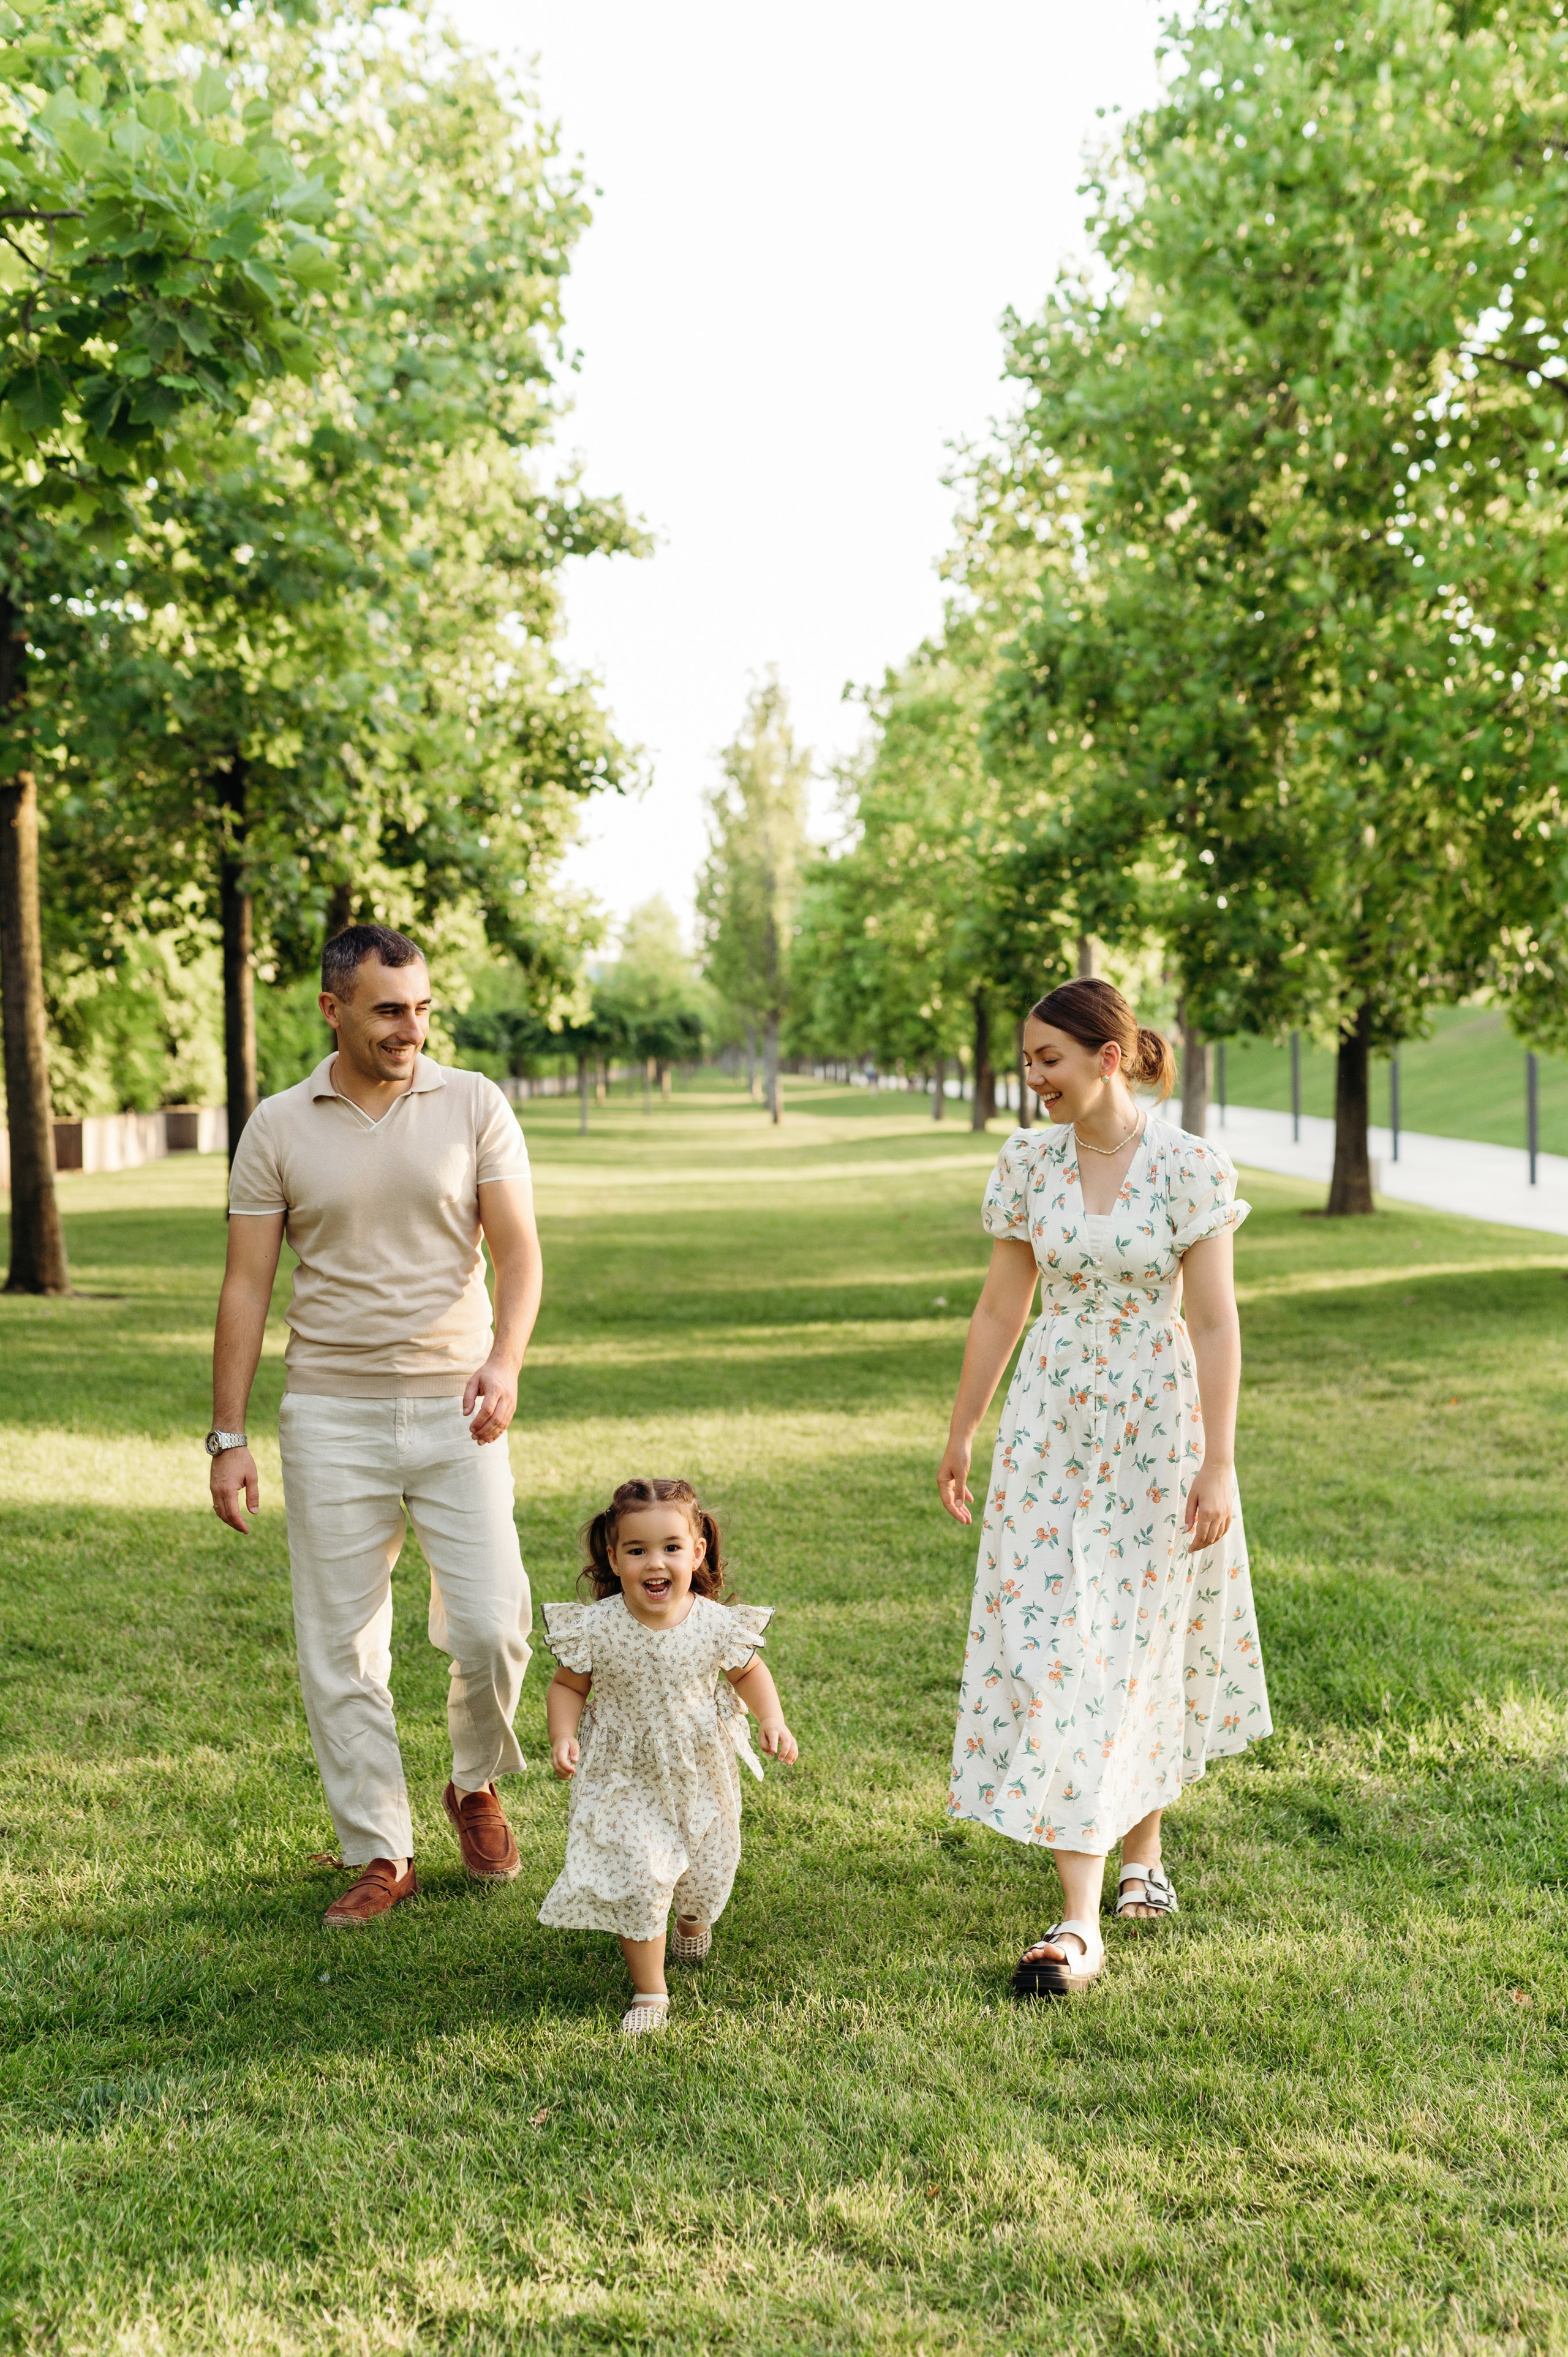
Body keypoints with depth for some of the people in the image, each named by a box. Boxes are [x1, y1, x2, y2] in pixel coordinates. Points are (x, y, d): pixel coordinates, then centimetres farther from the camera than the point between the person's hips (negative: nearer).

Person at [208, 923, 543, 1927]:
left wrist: (505, 1361, -23)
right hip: (331, 1416, 1)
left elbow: (519, 1250, -4)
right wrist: (228, 1437, 0)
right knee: (340, 1647, 3)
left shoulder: (474, 1107, 1)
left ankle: (477, 1788, 25)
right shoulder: (278, 1128, 3)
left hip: (455, 1408, 0)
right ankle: (381, 1855, 17)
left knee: (490, 1626, -5)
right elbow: (246, 1287, 4)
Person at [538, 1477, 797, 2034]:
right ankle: (649, 1991, 10)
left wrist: (773, 1720, -12)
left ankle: (693, 1917, 56)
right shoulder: (596, 1629, -20)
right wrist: (563, 1736, -20)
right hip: (627, 1780, -2)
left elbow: (748, 1674, 3)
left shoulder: (715, 1625, -17)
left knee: (708, 1873, 17)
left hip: (702, 1775, 2)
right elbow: (567, 1686, -4)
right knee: (635, 1881, -11)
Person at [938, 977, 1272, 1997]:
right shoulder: (1026, 1161, 1)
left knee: (1144, 1647, 8)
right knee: (1050, 1644, -4)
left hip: (1157, 1425, -2)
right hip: (1051, 1425, 3)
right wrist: (962, 1434, 11)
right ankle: (1082, 1921, 1)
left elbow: (1214, 1322, -10)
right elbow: (1001, 1309, 8)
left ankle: (1143, 1850, 34)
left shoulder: (1191, 1167, -9)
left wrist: (1218, 1464, -13)